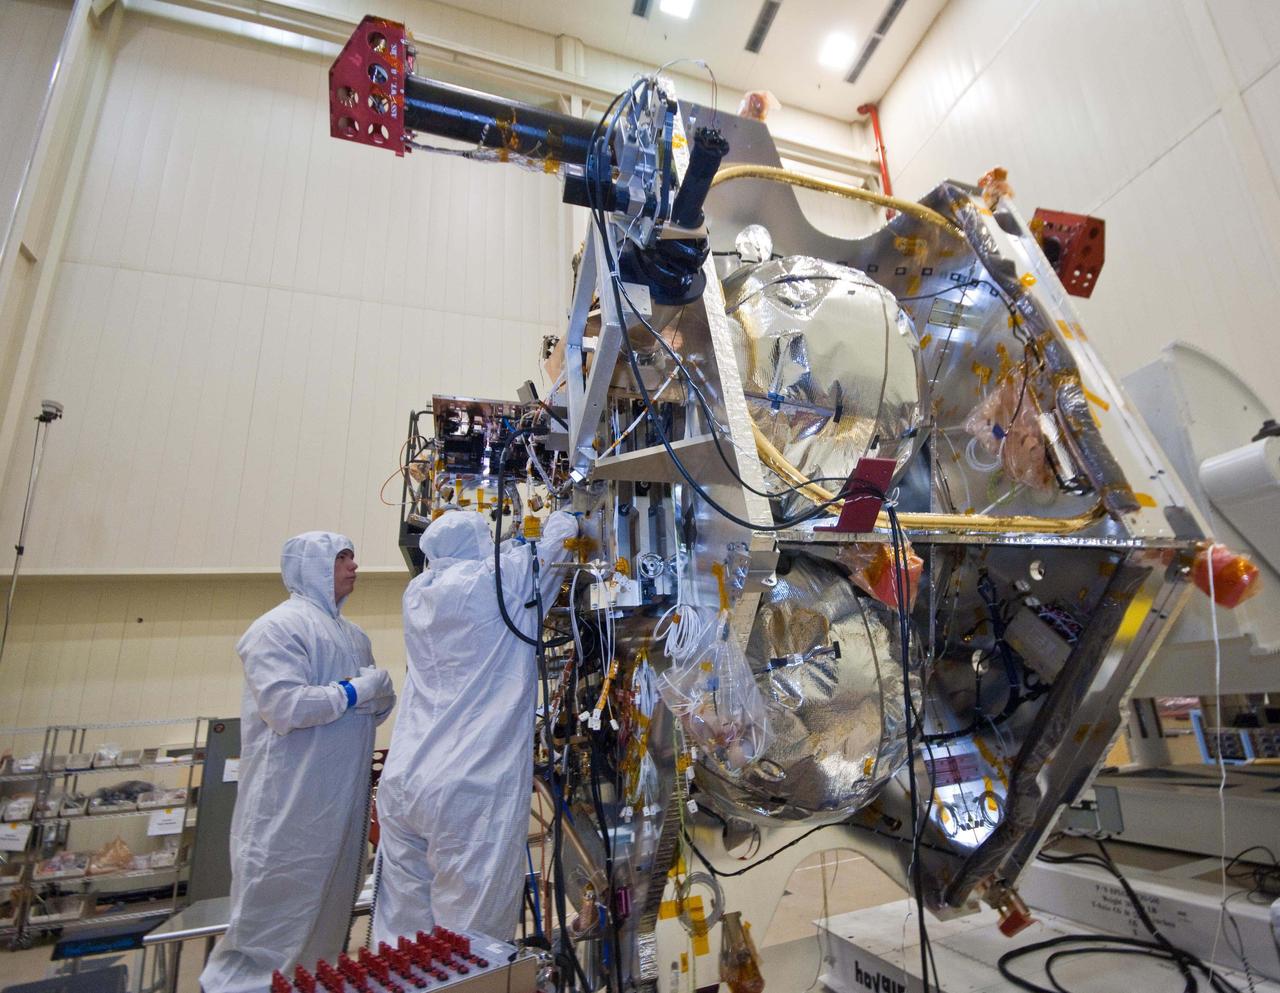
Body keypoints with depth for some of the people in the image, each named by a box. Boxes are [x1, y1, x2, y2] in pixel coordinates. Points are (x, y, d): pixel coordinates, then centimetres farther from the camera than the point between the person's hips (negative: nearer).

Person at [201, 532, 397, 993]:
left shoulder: (353, 635, 13)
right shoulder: (279, 626, -14)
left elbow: (382, 702, 12)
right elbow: (285, 707, -25)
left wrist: (379, 690, -10)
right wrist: (353, 691, -15)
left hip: (344, 801, 9)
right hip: (291, 804, -9)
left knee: (333, 895, 20)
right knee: (275, 901, 3)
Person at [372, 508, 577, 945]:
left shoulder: (417, 593, 10)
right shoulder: (500, 579, -7)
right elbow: (557, 538, 10)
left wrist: (513, 544, 36)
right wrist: (565, 517, 30)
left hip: (403, 785, 7)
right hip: (473, 788, -7)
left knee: (402, 925, 16)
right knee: (472, 926, 5)